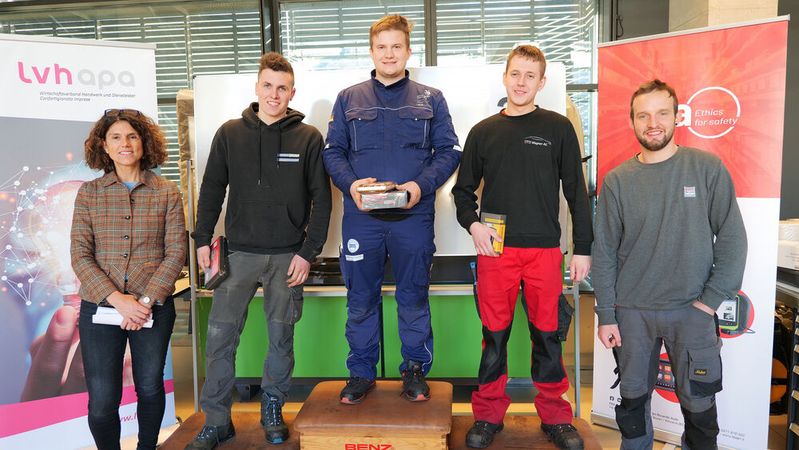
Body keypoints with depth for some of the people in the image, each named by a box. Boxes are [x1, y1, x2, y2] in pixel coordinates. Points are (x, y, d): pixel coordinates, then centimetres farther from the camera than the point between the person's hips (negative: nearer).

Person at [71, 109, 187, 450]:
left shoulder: (167, 192, 1)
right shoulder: (89, 193, 2)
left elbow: (175, 252, -3)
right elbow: (80, 256, -3)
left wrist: (146, 300, -12)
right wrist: (117, 299, -14)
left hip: (154, 307, 0)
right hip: (99, 307, 0)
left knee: (150, 389, 14)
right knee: (102, 401, 0)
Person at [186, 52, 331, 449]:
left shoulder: (308, 138, 0)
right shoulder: (230, 134, 5)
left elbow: (321, 200, -1)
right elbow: (211, 190, 9)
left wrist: (308, 252, -6)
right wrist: (202, 240, 1)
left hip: (287, 256, -1)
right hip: (239, 253, 1)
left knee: (281, 335, 8)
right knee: (220, 334, 1)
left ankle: (272, 409, 28)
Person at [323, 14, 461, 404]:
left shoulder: (431, 100, 9)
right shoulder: (348, 99, 11)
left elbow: (449, 151, 3)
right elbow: (332, 151, 8)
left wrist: (422, 185, -13)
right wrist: (350, 183, -12)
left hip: (413, 216, -1)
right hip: (361, 216, 1)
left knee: (414, 297, 9)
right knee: (360, 298, 9)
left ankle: (415, 370, 25)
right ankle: (361, 372, 25)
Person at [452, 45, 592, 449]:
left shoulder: (558, 128, 5)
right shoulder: (483, 132, 9)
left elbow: (576, 192, 5)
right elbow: (463, 190, 13)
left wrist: (583, 248, 2)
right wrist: (472, 224, -6)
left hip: (544, 249, -1)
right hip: (495, 249, 1)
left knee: (547, 334, 7)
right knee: (494, 333, 6)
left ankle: (554, 416, 23)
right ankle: (488, 415, 20)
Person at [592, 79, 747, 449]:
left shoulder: (708, 169, -3)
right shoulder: (616, 181, -1)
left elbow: (732, 239, -3)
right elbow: (604, 253, 0)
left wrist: (711, 301, -8)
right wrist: (605, 315, -2)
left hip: (692, 310, -1)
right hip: (632, 311, 1)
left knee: (698, 402, 10)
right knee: (634, 397, 13)